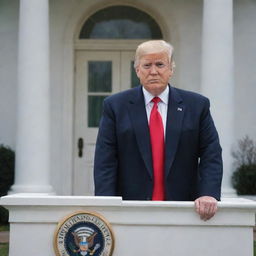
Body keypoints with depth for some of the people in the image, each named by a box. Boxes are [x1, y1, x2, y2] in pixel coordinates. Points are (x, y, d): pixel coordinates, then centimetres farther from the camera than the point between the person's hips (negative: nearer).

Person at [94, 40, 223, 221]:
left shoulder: (196, 105, 6)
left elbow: (211, 155, 2)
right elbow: (105, 161, -1)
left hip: (183, 210, 1)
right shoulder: (115, 106, 4)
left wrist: (209, 194, -14)